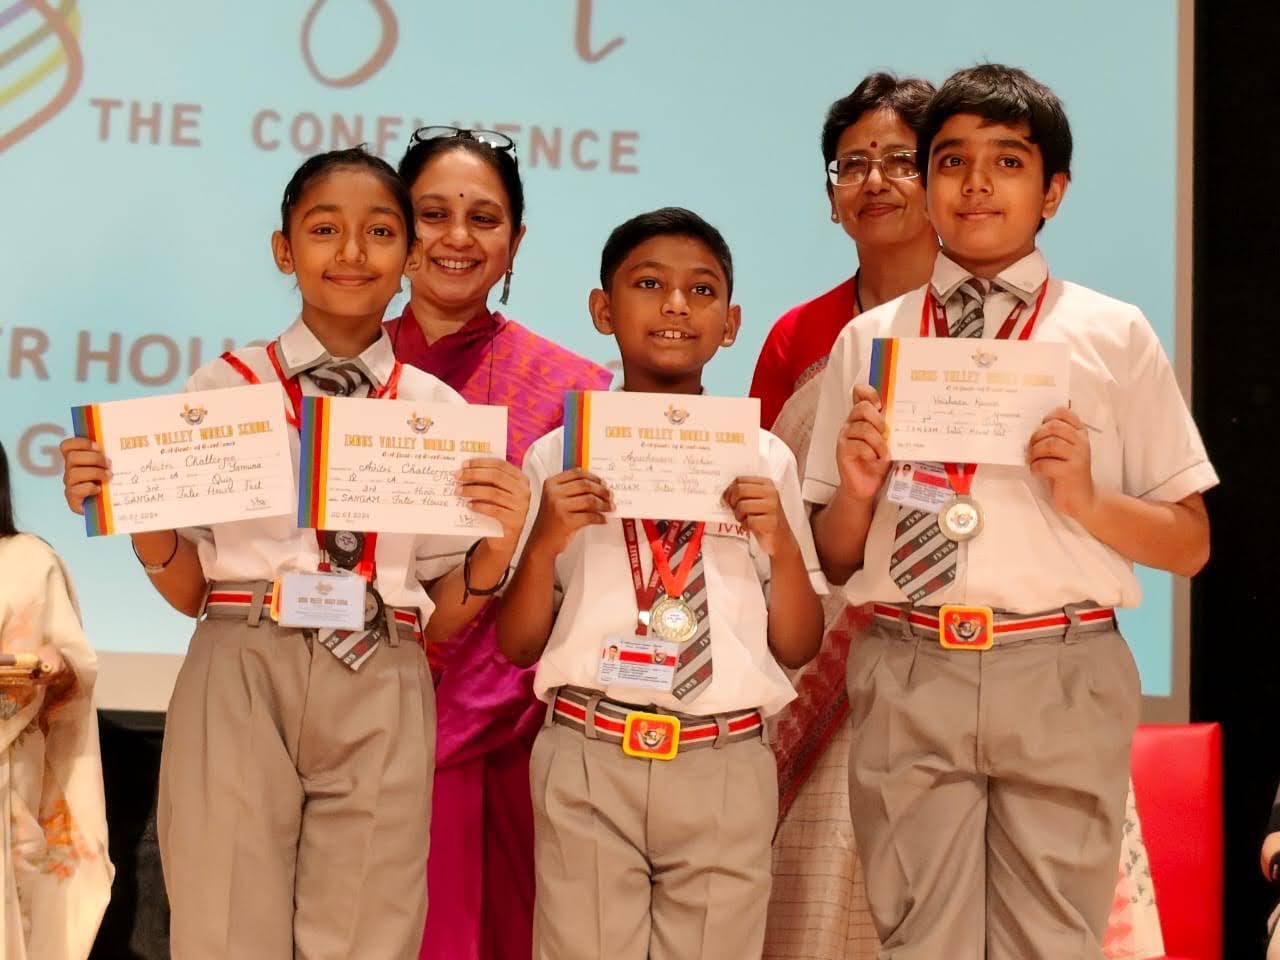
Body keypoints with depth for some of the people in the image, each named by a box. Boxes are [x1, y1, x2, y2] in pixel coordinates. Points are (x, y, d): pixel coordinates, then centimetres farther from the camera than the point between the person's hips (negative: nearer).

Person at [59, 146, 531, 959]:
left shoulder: (439, 414, 7)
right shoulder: (226, 388, 5)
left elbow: (440, 620, 7)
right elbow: (191, 590, 7)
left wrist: (498, 545, -10)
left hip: (380, 700, 1)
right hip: (240, 684, -1)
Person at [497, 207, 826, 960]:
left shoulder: (765, 460, 6)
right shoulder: (559, 456, 3)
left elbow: (798, 648, 7)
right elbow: (517, 644, 5)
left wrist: (782, 546, -10)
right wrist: (545, 542, -12)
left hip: (725, 765, 1)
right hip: (588, 761, -1)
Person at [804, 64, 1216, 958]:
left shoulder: (1115, 337, 5)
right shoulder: (869, 340, 10)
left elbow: (1190, 545, 6)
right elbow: (834, 558, 12)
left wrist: (1086, 499, -11)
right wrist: (855, 492, -8)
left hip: (1063, 679, -1)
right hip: (909, 681, 1)